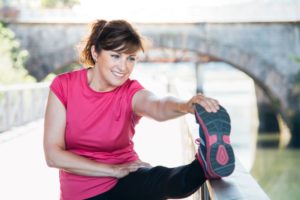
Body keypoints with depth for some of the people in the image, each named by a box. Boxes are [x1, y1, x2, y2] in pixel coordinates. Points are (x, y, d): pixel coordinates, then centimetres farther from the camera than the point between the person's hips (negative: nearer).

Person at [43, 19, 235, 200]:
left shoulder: (131, 92, -7)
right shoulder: (64, 85, -8)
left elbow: (159, 106, -33)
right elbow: (53, 155, -11)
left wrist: (186, 106, -57)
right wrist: (114, 170, -16)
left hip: (126, 180, -1)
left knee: (160, 179, -34)